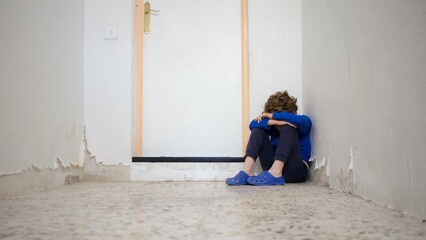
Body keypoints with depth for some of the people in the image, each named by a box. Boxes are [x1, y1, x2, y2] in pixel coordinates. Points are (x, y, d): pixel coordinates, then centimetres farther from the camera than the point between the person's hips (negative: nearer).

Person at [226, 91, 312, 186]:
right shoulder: (274, 127, 9)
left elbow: (306, 121, -25)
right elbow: (252, 124, -9)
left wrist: (273, 115, -17)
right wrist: (274, 121, -26)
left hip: (297, 170, -3)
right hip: (273, 166, 3)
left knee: (287, 127, -21)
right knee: (258, 129, -8)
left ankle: (275, 173, -36)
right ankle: (246, 172, -27)